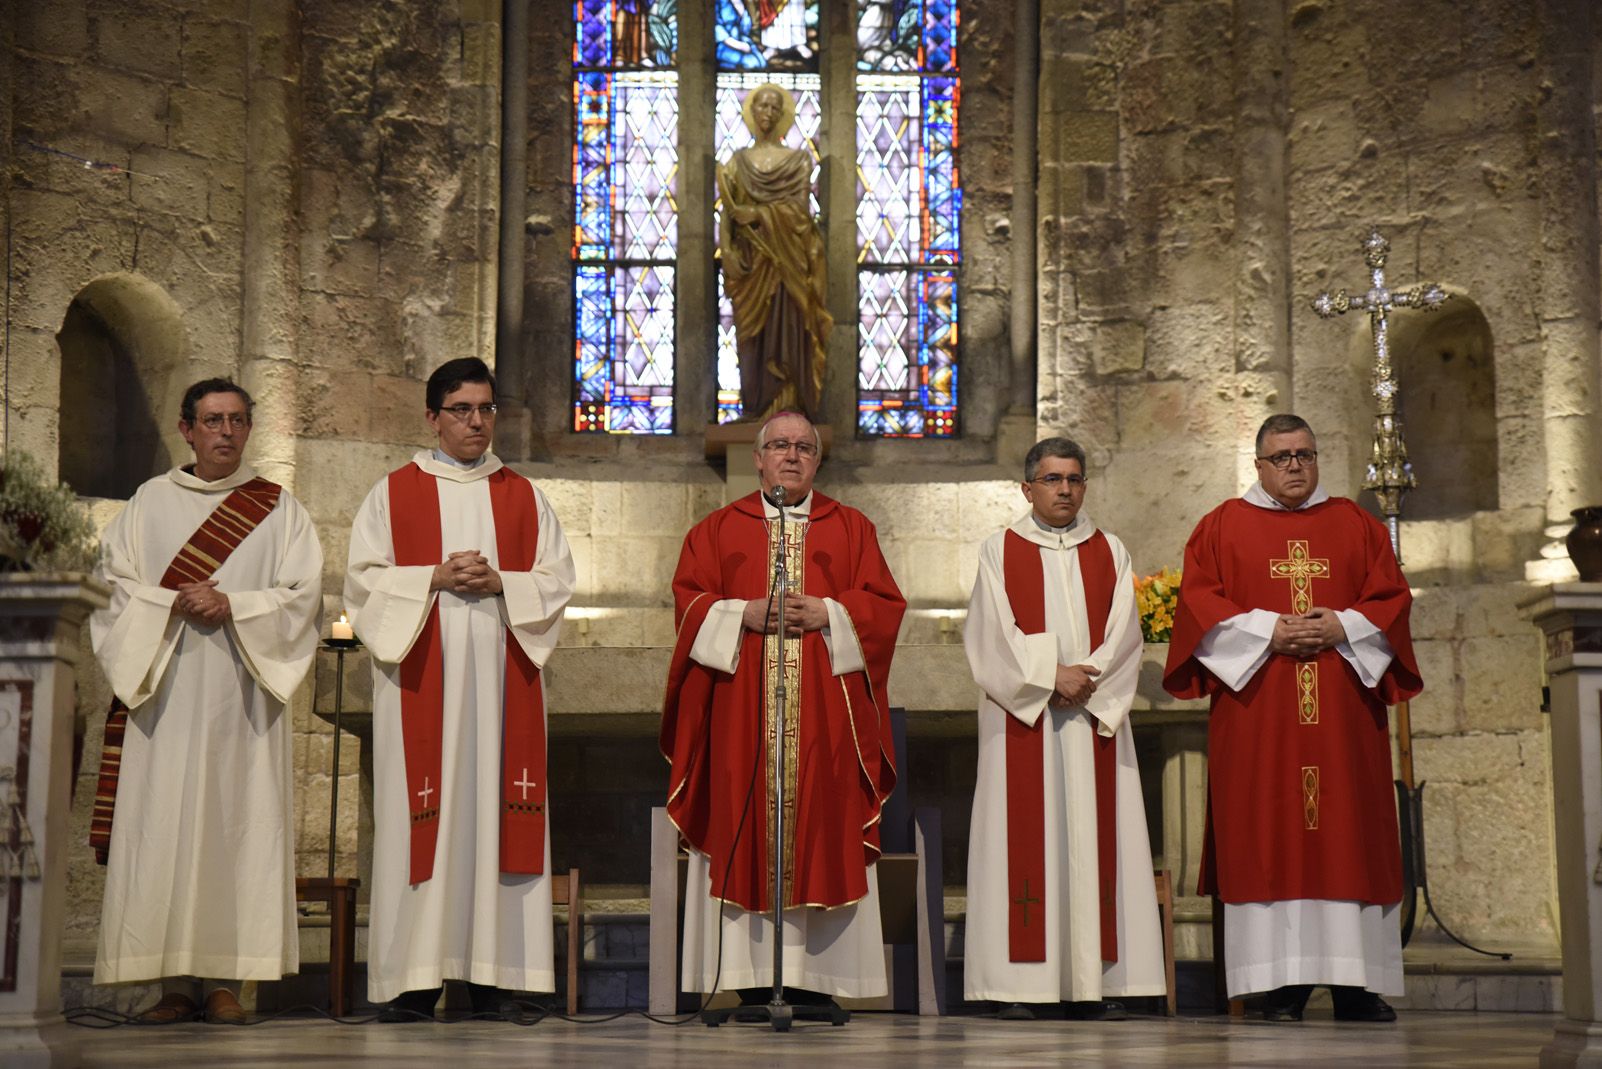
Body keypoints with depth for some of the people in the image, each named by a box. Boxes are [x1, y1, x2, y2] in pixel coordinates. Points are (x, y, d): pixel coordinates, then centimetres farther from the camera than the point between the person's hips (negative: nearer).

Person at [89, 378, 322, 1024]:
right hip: (164, 693, 1)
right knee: (163, 828, -4)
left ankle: (225, 979, -2)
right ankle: (175, 982, 0)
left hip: (240, 694, 0)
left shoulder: (279, 509, 10)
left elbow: (301, 595, 2)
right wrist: (174, 603, -12)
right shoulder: (150, 502, 12)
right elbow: (114, 584, 5)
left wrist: (232, 606, -12)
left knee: (238, 823, -5)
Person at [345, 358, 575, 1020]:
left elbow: (556, 580, 9)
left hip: (500, 676, 2)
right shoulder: (394, 493, 8)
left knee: (493, 807, -2)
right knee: (423, 812, -6)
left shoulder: (524, 497, 14)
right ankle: (416, 973, -5)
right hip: (422, 677, -2)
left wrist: (499, 581, -9)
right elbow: (364, 579, 2)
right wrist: (434, 579, -12)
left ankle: (490, 971, 1)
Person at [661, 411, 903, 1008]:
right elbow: (689, 599, 4)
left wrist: (828, 615, -10)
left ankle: (815, 974, -1)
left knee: (820, 821, -4)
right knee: (746, 821, -4)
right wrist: (745, 615, -11)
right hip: (742, 710, 0)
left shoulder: (851, 528, 12)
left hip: (823, 710, 0)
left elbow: (884, 604, 5)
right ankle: (754, 975, -1)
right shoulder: (720, 529, 12)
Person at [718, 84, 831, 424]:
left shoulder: (798, 160, 9)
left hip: (786, 259, -2)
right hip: (751, 261, 2)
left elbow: (799, 208, -4)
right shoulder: (738, 162, 13)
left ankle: (788, 408, -8)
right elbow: (729, 213, 4)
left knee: (787, 332, -7)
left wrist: (757, 213, -10)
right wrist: (730, 252, -11)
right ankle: (756, 409, 1)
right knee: (754, 337, -1)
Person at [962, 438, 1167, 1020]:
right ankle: (1019, 984, -5)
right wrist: (1051, 678, -13)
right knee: (1024, 841, -6)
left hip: (1093, 720, 2)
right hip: (1021, 721, -2)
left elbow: (1123, 637, 4)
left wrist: (1084, 682, -11)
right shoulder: (999, 551, 6)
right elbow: (992, 636, -3)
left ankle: (1091, 985, 0)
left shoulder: (1110, 553, 13)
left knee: (1093, 839, -1)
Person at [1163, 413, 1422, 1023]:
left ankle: (1356, 985, 2)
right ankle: (1282, 986, -4)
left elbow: (1391, 597, 9)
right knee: (1267, 838, -6)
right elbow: (1199, 602, 0)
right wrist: (1267, 631, -12)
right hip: (1258, 711, -2)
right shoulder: (1223, 527, 9)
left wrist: (1342, 628, -9)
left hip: (1342, 711, 2)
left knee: (1347, 832, -1)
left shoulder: (1356, 525, 15)